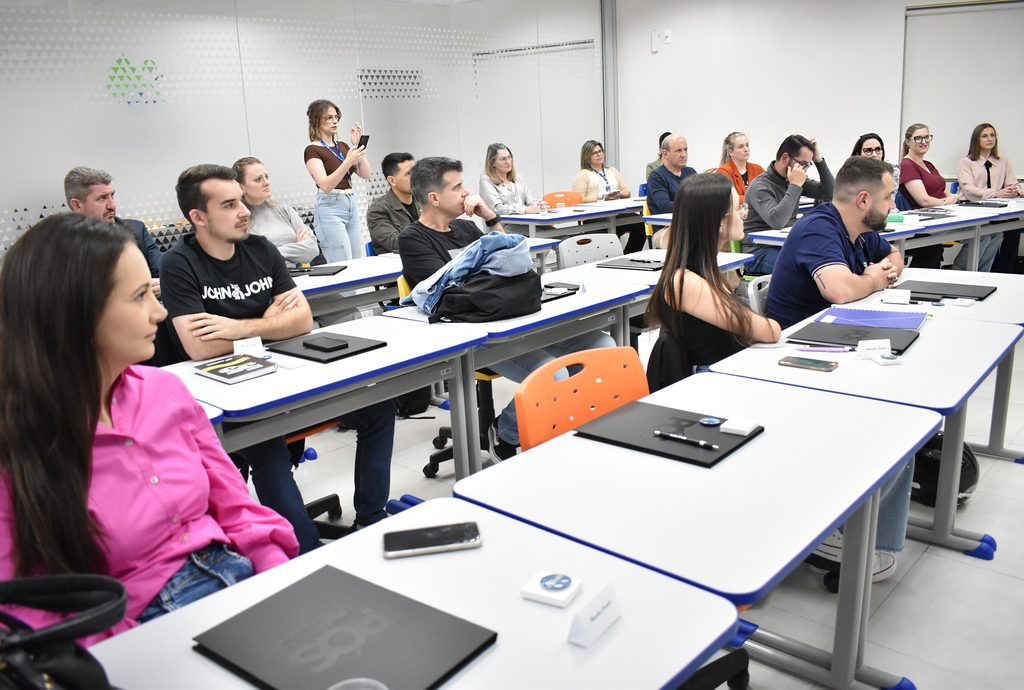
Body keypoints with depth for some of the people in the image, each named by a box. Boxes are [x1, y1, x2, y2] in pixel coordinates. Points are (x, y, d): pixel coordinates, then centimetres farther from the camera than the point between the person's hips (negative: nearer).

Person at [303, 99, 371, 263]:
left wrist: (357, 145, -2)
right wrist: (348, 162, -29)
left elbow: (366, 174, 7)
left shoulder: (342, 147, 15)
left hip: (351, 206, 8)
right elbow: (325, 185, -19)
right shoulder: (313, 150, -5)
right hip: (330, 208, -7)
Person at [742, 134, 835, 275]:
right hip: (759, 252, -8)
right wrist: (795, 185, -23)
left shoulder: (794, 180, 10)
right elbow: (776, 222, -31)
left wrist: (819, 160, 5)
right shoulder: (759, 187, -15)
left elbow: (830, 194, 14)